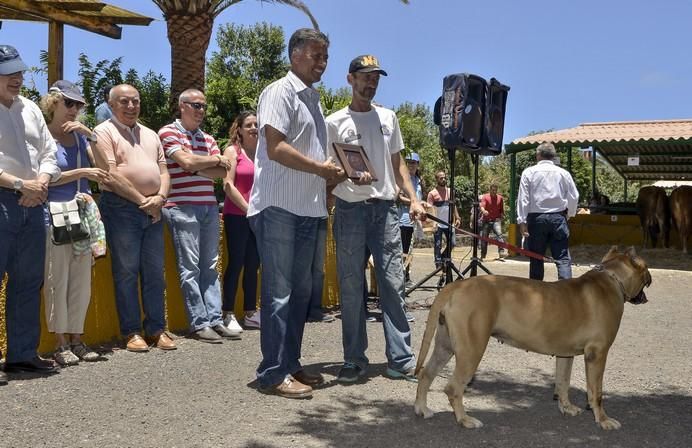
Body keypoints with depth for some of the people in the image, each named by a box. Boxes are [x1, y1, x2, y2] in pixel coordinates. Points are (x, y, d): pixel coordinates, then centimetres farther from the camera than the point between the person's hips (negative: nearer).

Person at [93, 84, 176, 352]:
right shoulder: (105, 132, -1)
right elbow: (111, 174, -11)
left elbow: (163, 171, 15)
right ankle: (131, 332, 5)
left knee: (155, 272, 6)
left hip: (153, 210, 6)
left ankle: (156, 329, 13)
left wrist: (159, 198, -4)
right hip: (121, 208, -6)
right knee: (126, 272, -2)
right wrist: (143, 201, -11)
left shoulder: (150, 135, 19)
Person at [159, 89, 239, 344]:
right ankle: (199, 324, -1)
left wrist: (196, 168, -9)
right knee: (190, 268, -4)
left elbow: (222, 172, 6)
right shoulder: (169, 132, 0)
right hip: (182, 207, -6)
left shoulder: (208, 138, 18)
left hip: (209, 206, 7)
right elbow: (186, 162, -15)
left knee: (210, 266, 6)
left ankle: (215, 320, 9)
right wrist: (215, 160, 0)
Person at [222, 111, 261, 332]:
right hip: (237, 215, -5)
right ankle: (228, 315, 3)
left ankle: (250, 313, 16)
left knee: (253, 265, 8)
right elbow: (228, 185, -8)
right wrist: (248, 208, -11)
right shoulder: (232, 151, -1)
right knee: (236, 264, -3)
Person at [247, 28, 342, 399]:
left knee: (300, 290, 11)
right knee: (278, 292, -6)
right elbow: (275, 148, -18)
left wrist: (331, 173, 9)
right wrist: (322, 168, -11)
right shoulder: (280, 92, -7)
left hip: (307, 208, 9)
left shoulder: (312, 98, 21)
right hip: (279, 207, -9)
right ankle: (273, 374, 0)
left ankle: (290, 364, 20)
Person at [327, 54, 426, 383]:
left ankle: (401, 360, 2)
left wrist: (413, 198, 6)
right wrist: (351, 177, -18)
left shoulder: (388, 118, 16)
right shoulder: (335, 122, 4)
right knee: (351, 287, 1)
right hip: (350, 210, -2)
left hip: (385, 208, 3)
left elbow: (397, 164, 18)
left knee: (393, 284, -1)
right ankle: (354, 360, 9)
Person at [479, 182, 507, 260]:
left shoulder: (500, 198, 9)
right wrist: (484, 211, -35)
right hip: (486, 220, 0)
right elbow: (482, 206, -14)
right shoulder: (485, 197, 1)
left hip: (496, 220, 1)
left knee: (499, 234, -21)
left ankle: (501, 252, -28)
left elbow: (502, 210, 19)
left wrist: (500, 217, 6)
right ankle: (483, 255, 16)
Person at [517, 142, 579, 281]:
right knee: (562, 257, -1)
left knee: (536, 258, 8)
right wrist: (569, 214, 24)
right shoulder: (563, 173, 5)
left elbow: (523, 198, -5)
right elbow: (574, 197, 7)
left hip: (536, 218, 0)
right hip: (558, 217, 1)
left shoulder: (529, 172, 0)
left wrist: (522, 221, -3)